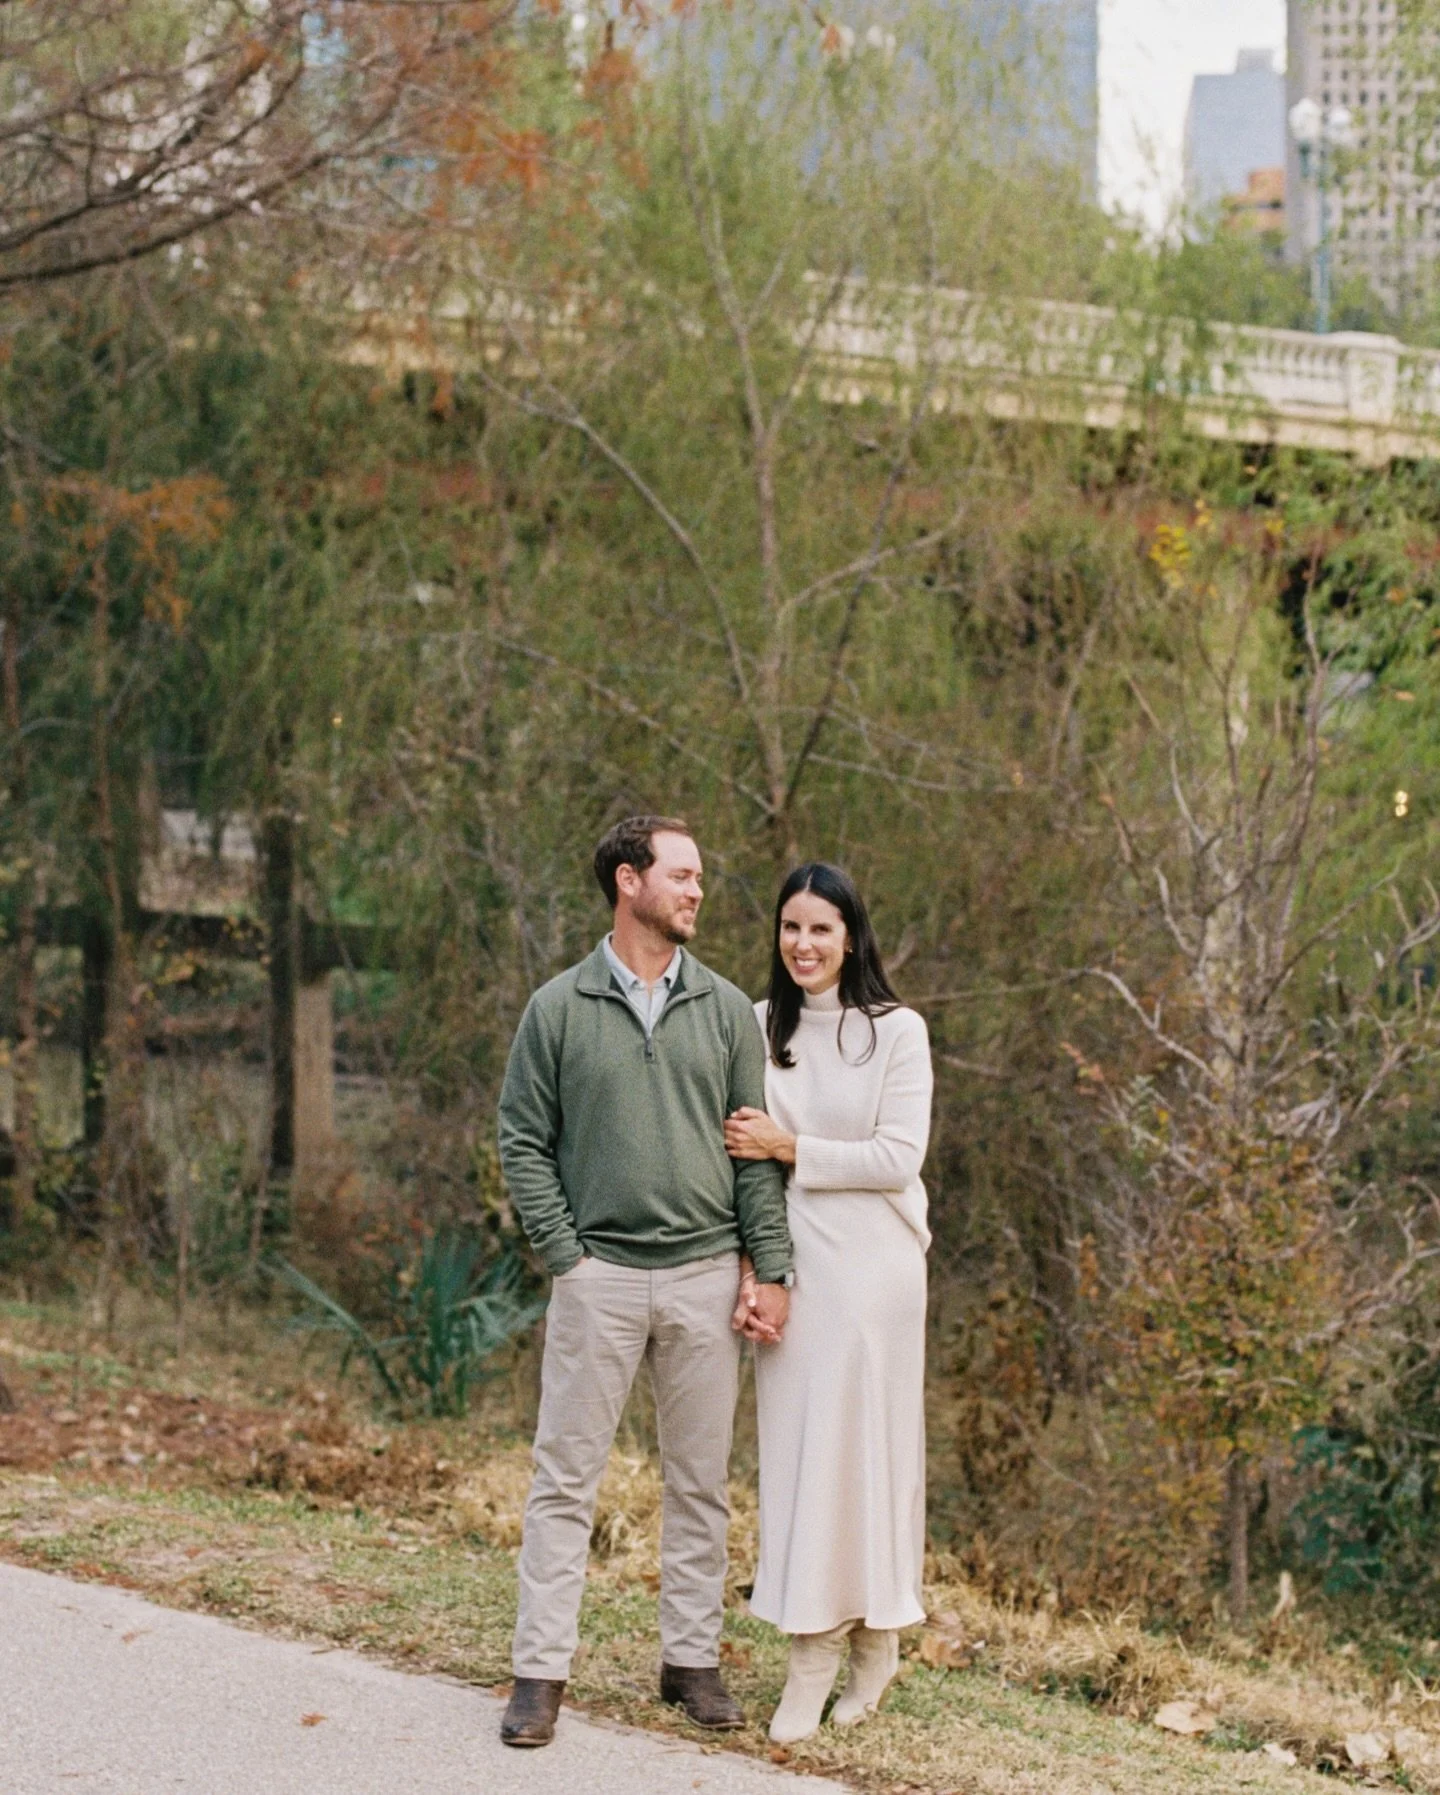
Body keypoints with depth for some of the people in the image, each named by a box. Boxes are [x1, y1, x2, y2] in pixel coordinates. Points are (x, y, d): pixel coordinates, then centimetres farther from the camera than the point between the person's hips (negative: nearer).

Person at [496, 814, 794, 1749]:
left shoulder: (726, 1009, 6)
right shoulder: (560, 1008, 1)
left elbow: (756, 1150, 6)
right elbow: (524, 1141, 1)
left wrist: (771, 1270, 0)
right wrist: (564, 1253, -7)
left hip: (705, 1277, 2)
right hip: (601, 1276, -2)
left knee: (702, 1482, 8)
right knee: (566, 1479, 0)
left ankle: (693, 1661, 18)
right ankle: (542, 1671, 5)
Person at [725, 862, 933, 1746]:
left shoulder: (897, 1032, -2)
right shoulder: (758, 1029, 7)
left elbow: (898, 1158, -8)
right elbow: (744, 1154, 6)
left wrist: (790, 1148, -11)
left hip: (869, 1263, -3)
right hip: (787, 1261, 3)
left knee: (863, 1441, -1)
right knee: (794, 1442, 2)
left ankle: (875, 1635, 10)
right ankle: (815, 1649, 6)